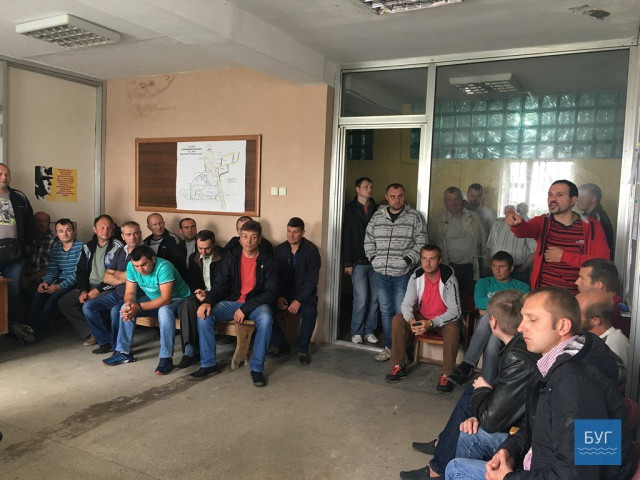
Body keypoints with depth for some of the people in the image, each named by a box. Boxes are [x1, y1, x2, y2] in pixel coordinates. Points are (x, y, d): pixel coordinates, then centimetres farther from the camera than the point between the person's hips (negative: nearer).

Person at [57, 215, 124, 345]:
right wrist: (83, 290, -3)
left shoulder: (118, 247, -5)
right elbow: (80, 271, 14)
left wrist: (99, 289, -16)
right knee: (64, 302, -10)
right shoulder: (88, 247, 14)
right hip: (89, 286, 7)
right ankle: (90, 332, -7)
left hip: (108, 288, -7)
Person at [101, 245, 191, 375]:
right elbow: (130, 292, -6)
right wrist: (129, 304, -30)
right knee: (125, 309, -11)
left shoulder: (164, 267, -32)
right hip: (152, 298, 7)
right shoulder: (131, 266, -12)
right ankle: (124, 352, 1)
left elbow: (166, 299, -34)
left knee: (164, 311, -37)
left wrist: (139, 307, -38)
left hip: (177, 298, -7)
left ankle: (166, 358, -31)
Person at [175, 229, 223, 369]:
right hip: (200, 294, 5)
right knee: (188, 304, -31)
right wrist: (198, 292, -7)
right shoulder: (193, 257, 14)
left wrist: (208, 294, -20)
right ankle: (190, 350, -35)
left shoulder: (223, 257, -4)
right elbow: (192, 281, 16)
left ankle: (191, 351, -26)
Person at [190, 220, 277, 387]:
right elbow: (220, 284, 2)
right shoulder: (231, 257, 3)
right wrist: (208, 301, -20)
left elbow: (270, 292, -11)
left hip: (257, 303, -3)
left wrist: (245, 309, -21)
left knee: (265, 319, -36)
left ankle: (257, 368, -20)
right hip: (232, 301, 3)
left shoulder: (267, 261, -6)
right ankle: (209, 364, -7)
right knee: (204, 314, -20)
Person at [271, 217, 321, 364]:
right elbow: (275, 276, 5)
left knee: (310, 311, -35)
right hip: (283, 292, 3)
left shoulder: (311, 250, -6)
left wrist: (299, 300, -21)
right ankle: (280, 345, -4)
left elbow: (312, 279, -12)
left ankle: (303, 350, -15)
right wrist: (279, 297, -12)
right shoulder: (279, 249, 5)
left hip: (305, 293, -3)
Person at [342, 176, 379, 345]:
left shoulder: (376, 209, 9)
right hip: (358, 262, -3)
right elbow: (346, 237, -2)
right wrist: (347, 263, -7)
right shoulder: (350, 209, 1)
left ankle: (369, 331, 18)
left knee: (374, 298, 5)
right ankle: (356, 332, 11)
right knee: (361, 299, -5)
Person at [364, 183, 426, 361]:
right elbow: (368, 239, 15)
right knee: (386, 311, 11)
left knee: (401, 312, -1)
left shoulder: (414, 216, 0)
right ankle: (389, 348, 22)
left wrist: (409, 259, -11)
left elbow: (421, 242, -2)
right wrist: (373, 257, 4)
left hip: (402, 274, -4)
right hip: (381, 273, 4)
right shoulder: (377, 216, 10)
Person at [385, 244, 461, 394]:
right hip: (421, 317, 4)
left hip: (444, 319, -3)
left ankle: (446, 375, -20)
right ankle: (399, 366, -9)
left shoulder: (448, 279, -21)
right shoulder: (416, 276, -10)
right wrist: (411, 320, -32)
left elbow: (455, 311, -22)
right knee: (397, 320, -20)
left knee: (453, 329, -36)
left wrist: (431, 323, -34)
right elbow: (407, 303, -10)